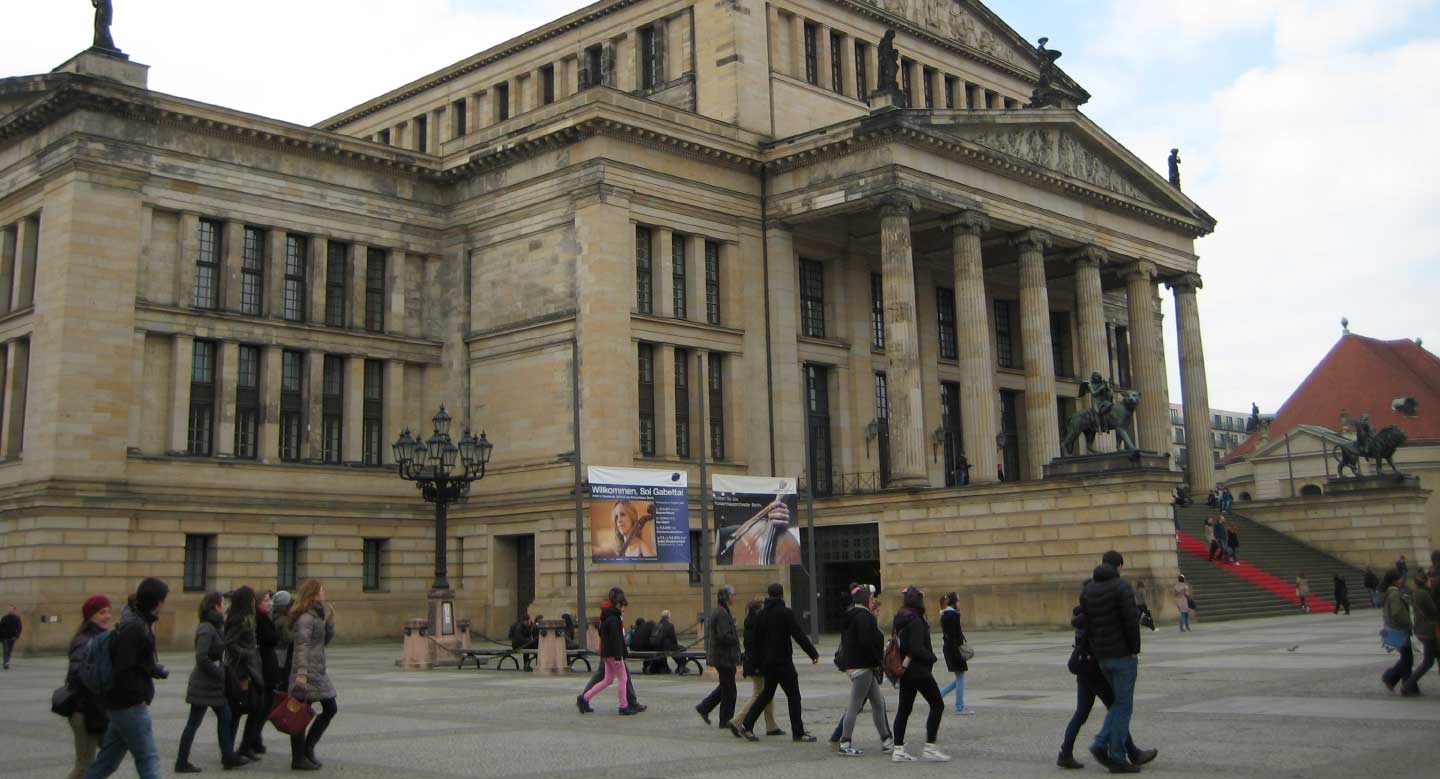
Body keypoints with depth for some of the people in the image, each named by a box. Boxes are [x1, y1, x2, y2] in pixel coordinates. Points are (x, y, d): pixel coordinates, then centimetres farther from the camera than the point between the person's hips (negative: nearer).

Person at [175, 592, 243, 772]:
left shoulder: (213, 626, 11)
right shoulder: (207, 629, -18)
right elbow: (201, 658, -24)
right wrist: (220, 673, -17)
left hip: (213, 683, 10)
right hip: (204, 684, -10)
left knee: (225, 717, 13)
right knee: (194, 723, 0)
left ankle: (228, 757, 20)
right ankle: (181, 763, 8)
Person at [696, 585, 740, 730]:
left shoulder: (715, 611, 13)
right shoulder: (722, 613, -20)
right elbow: (724, 636, -26)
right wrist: (736, 639, -9)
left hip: (718, 656, 10)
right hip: (724, 656, -10)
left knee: (725, 686, 19)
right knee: (728, 688, -1)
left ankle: (704, 707, 19)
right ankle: (725, 720, 7)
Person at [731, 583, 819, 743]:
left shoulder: (760, 614, 8)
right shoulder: (786, 613, -12)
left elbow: (756, 639, 12)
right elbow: (799, 635, -15)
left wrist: (760, 661, 20)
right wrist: (813, 653, -7)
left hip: (766, 662, 7)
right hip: (783, 662, -7)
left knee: (766, 694, 16)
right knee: (793, 696, 1)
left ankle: (746, 726, 10)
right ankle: (798, 732, 2)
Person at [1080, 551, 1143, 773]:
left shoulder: (1087, 590, 9)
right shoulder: (1121, 587, -12)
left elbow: (1084, 622, 7)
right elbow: (1131, 621, -18)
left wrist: (1095, 649, 12)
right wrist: (1135, 650, -7)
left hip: (1101, 655, 7)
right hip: (1122, 653, -7)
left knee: (1120, 702, 19)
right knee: (1123, 705, 1)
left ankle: (1101, 743, 5)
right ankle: (1117, 758, 2)